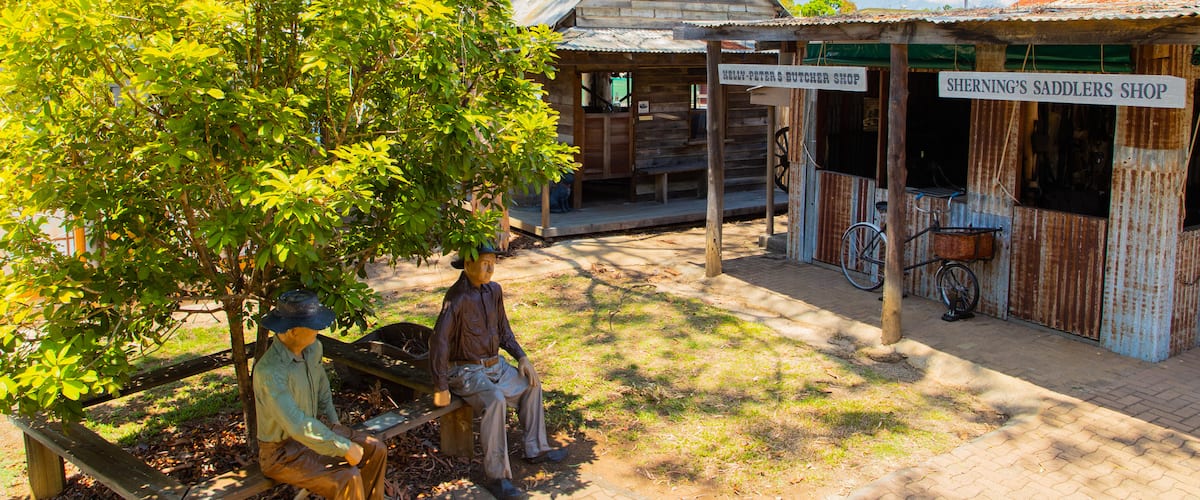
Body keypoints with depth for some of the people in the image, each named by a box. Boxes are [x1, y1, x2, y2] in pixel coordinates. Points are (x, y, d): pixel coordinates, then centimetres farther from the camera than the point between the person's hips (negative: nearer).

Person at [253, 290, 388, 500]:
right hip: (282, 452, -8)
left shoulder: (312, 348, -6)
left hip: (312, 429, 8)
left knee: (375, 450, 2)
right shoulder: (269, 372, -33)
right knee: (347, 477, -25)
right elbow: (298, 425, -37)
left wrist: (335, 424, 8)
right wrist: (344, 447, -31)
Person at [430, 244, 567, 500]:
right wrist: (441, 387, -26)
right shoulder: (457, 296, -23)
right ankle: (497, 476, -24)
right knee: (495, 400, -32)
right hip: (465, 370, -9)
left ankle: (536, 449, 28)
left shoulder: (493, 290, 1)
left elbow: (503, 329, 15)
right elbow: (438, 342, -26)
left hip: (495, 364, 9)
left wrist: (521, 357, 3)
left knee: (531, 385, 14)